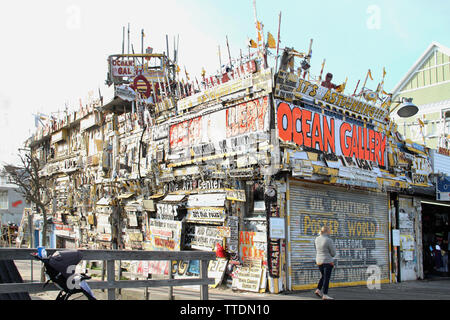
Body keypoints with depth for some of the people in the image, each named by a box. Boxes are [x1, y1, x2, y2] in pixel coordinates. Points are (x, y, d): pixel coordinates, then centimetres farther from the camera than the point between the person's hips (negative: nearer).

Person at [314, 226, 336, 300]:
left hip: (319, 261, 7)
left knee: (323, 277, 20)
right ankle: (325, 295, 0)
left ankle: (318, 290, 10)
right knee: (326, 278, -1)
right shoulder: (329, 240, -17)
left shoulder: (317, 239, 4)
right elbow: (333, 253, -10)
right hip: (328, 261, -7)